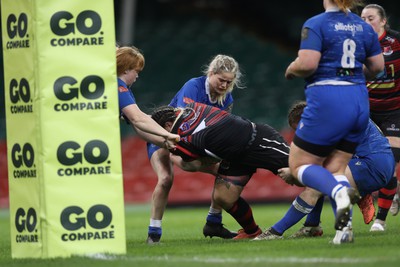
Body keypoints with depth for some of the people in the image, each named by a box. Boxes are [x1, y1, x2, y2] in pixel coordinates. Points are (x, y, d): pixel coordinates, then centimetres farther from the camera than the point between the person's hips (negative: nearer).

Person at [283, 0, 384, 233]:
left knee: (299, 165, 6)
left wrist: (290, 70, 3)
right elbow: (377, 66, 17)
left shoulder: (315, 25, -8)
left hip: (327, 101, -6)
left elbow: (306, 64, -18)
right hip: (359, 101, 6)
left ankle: (341, 191, -24)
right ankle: (345, 229, -10)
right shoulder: (364, 27, 11)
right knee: (335, 169, 13)